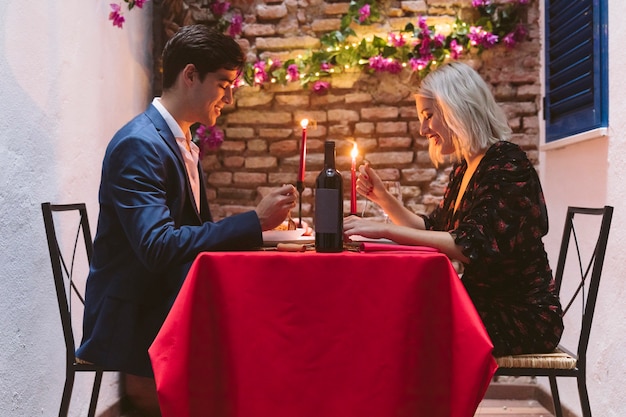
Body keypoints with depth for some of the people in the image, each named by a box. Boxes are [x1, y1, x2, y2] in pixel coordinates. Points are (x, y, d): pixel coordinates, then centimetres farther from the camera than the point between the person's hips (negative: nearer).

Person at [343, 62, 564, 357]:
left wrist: (385, 230, -28)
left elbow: (471, 247, -28)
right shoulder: (464, 169, 11)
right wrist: (382, 197, 6)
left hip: (522, 318, -7)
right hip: (486, 305, 8)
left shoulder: (507, 163, -17)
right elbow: (433, 229, 17)